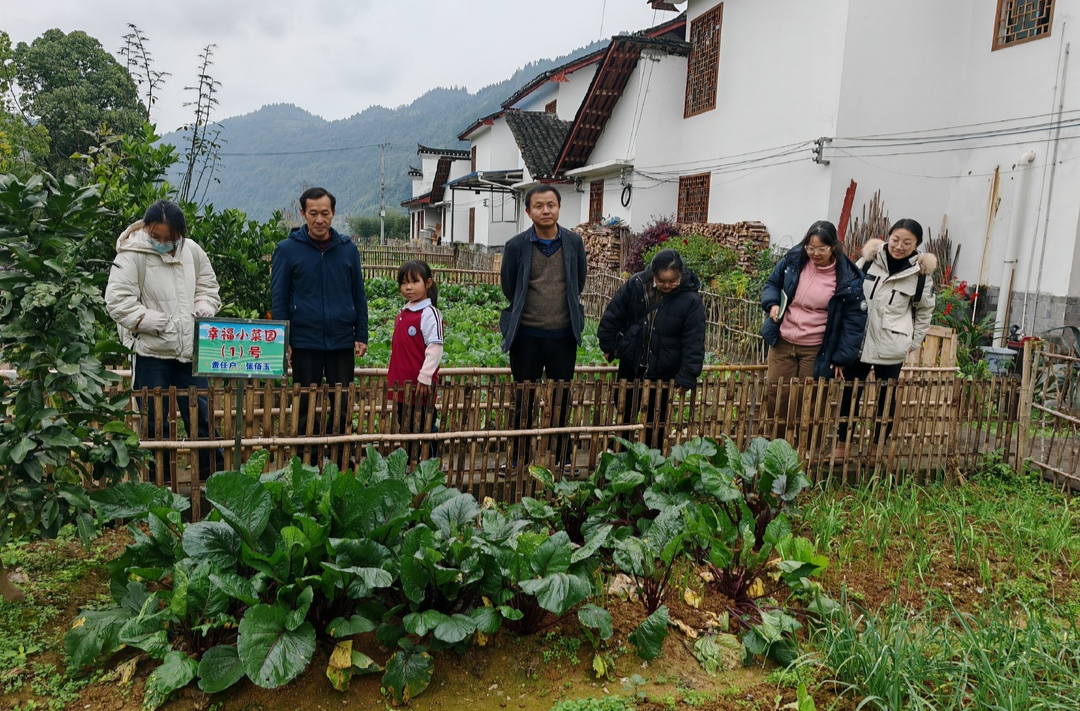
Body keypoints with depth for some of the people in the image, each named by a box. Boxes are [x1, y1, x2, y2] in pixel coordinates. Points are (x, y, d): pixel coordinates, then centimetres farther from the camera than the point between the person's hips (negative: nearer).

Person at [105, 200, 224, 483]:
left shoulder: (192, 250, 4)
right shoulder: (132, 254, -11)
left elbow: (208, 288, 17)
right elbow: (117, 301, -14)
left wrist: (202, 312, 0)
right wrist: (153, 322, -18)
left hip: (189, 349, 5)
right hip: (150, 352, -4)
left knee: (202, 415, 12)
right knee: (156, 422, 5)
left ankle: (215, 473, 25)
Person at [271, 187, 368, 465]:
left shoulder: (348, 249, 5)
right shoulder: (287, 249, -1)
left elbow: (359, 296, 9)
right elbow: (278, 299, 0)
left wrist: (361, 336, 4)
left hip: (343, 342, 2)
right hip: (305, 343, -2)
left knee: (342, 408, 9)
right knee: (306, 408, 8)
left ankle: (342, 461, 20)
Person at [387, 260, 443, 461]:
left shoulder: (429, 314, -13)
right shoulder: (403, 314, 12)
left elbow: (435, 348, -18)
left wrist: (425, 377, -21)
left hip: (421, 388, -8)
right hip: (402, 387, 8)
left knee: (425, 429, 2)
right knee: (405, 429, 16)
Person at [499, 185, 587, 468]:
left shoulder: (574, 242, 0)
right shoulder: (516, 246, -6)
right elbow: (508, 287, 7)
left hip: (563, 335, 2)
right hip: (527, 335, -2)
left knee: (562, 399, 11)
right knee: (524, 399, 8)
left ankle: (561, 456, 25)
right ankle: (519, 457, 21)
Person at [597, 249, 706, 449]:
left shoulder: (690, 300, -19)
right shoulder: (636, 284, -12)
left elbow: (694, 342, -18)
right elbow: (613, 315, 0)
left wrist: (687, 375, -22)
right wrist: (608, 345, 4)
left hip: (663, 371, -3)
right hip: (631, 363, 3)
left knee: (656, 420, 9)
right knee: (623, 413, 17)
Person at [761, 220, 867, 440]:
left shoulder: (848, 278, -13)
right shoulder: (793, 261, -4)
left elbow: (855, 320, -7)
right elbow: (772, 284, 13)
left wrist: (843, 356, -10)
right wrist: (772, 304, -9)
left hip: (817, 350, -3)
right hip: (782, 343, 3)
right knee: (775, 398, 9)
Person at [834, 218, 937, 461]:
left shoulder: (921, 274, -5)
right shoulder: (870, 259, -2)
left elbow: (924, 312, 8)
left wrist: (912, 344, 5)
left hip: (891, 349, -1)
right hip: (858, 341, 2)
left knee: (886, 399, 9)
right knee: (850, 394, 10)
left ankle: (876, 449, 24)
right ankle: (842, 445, 23)